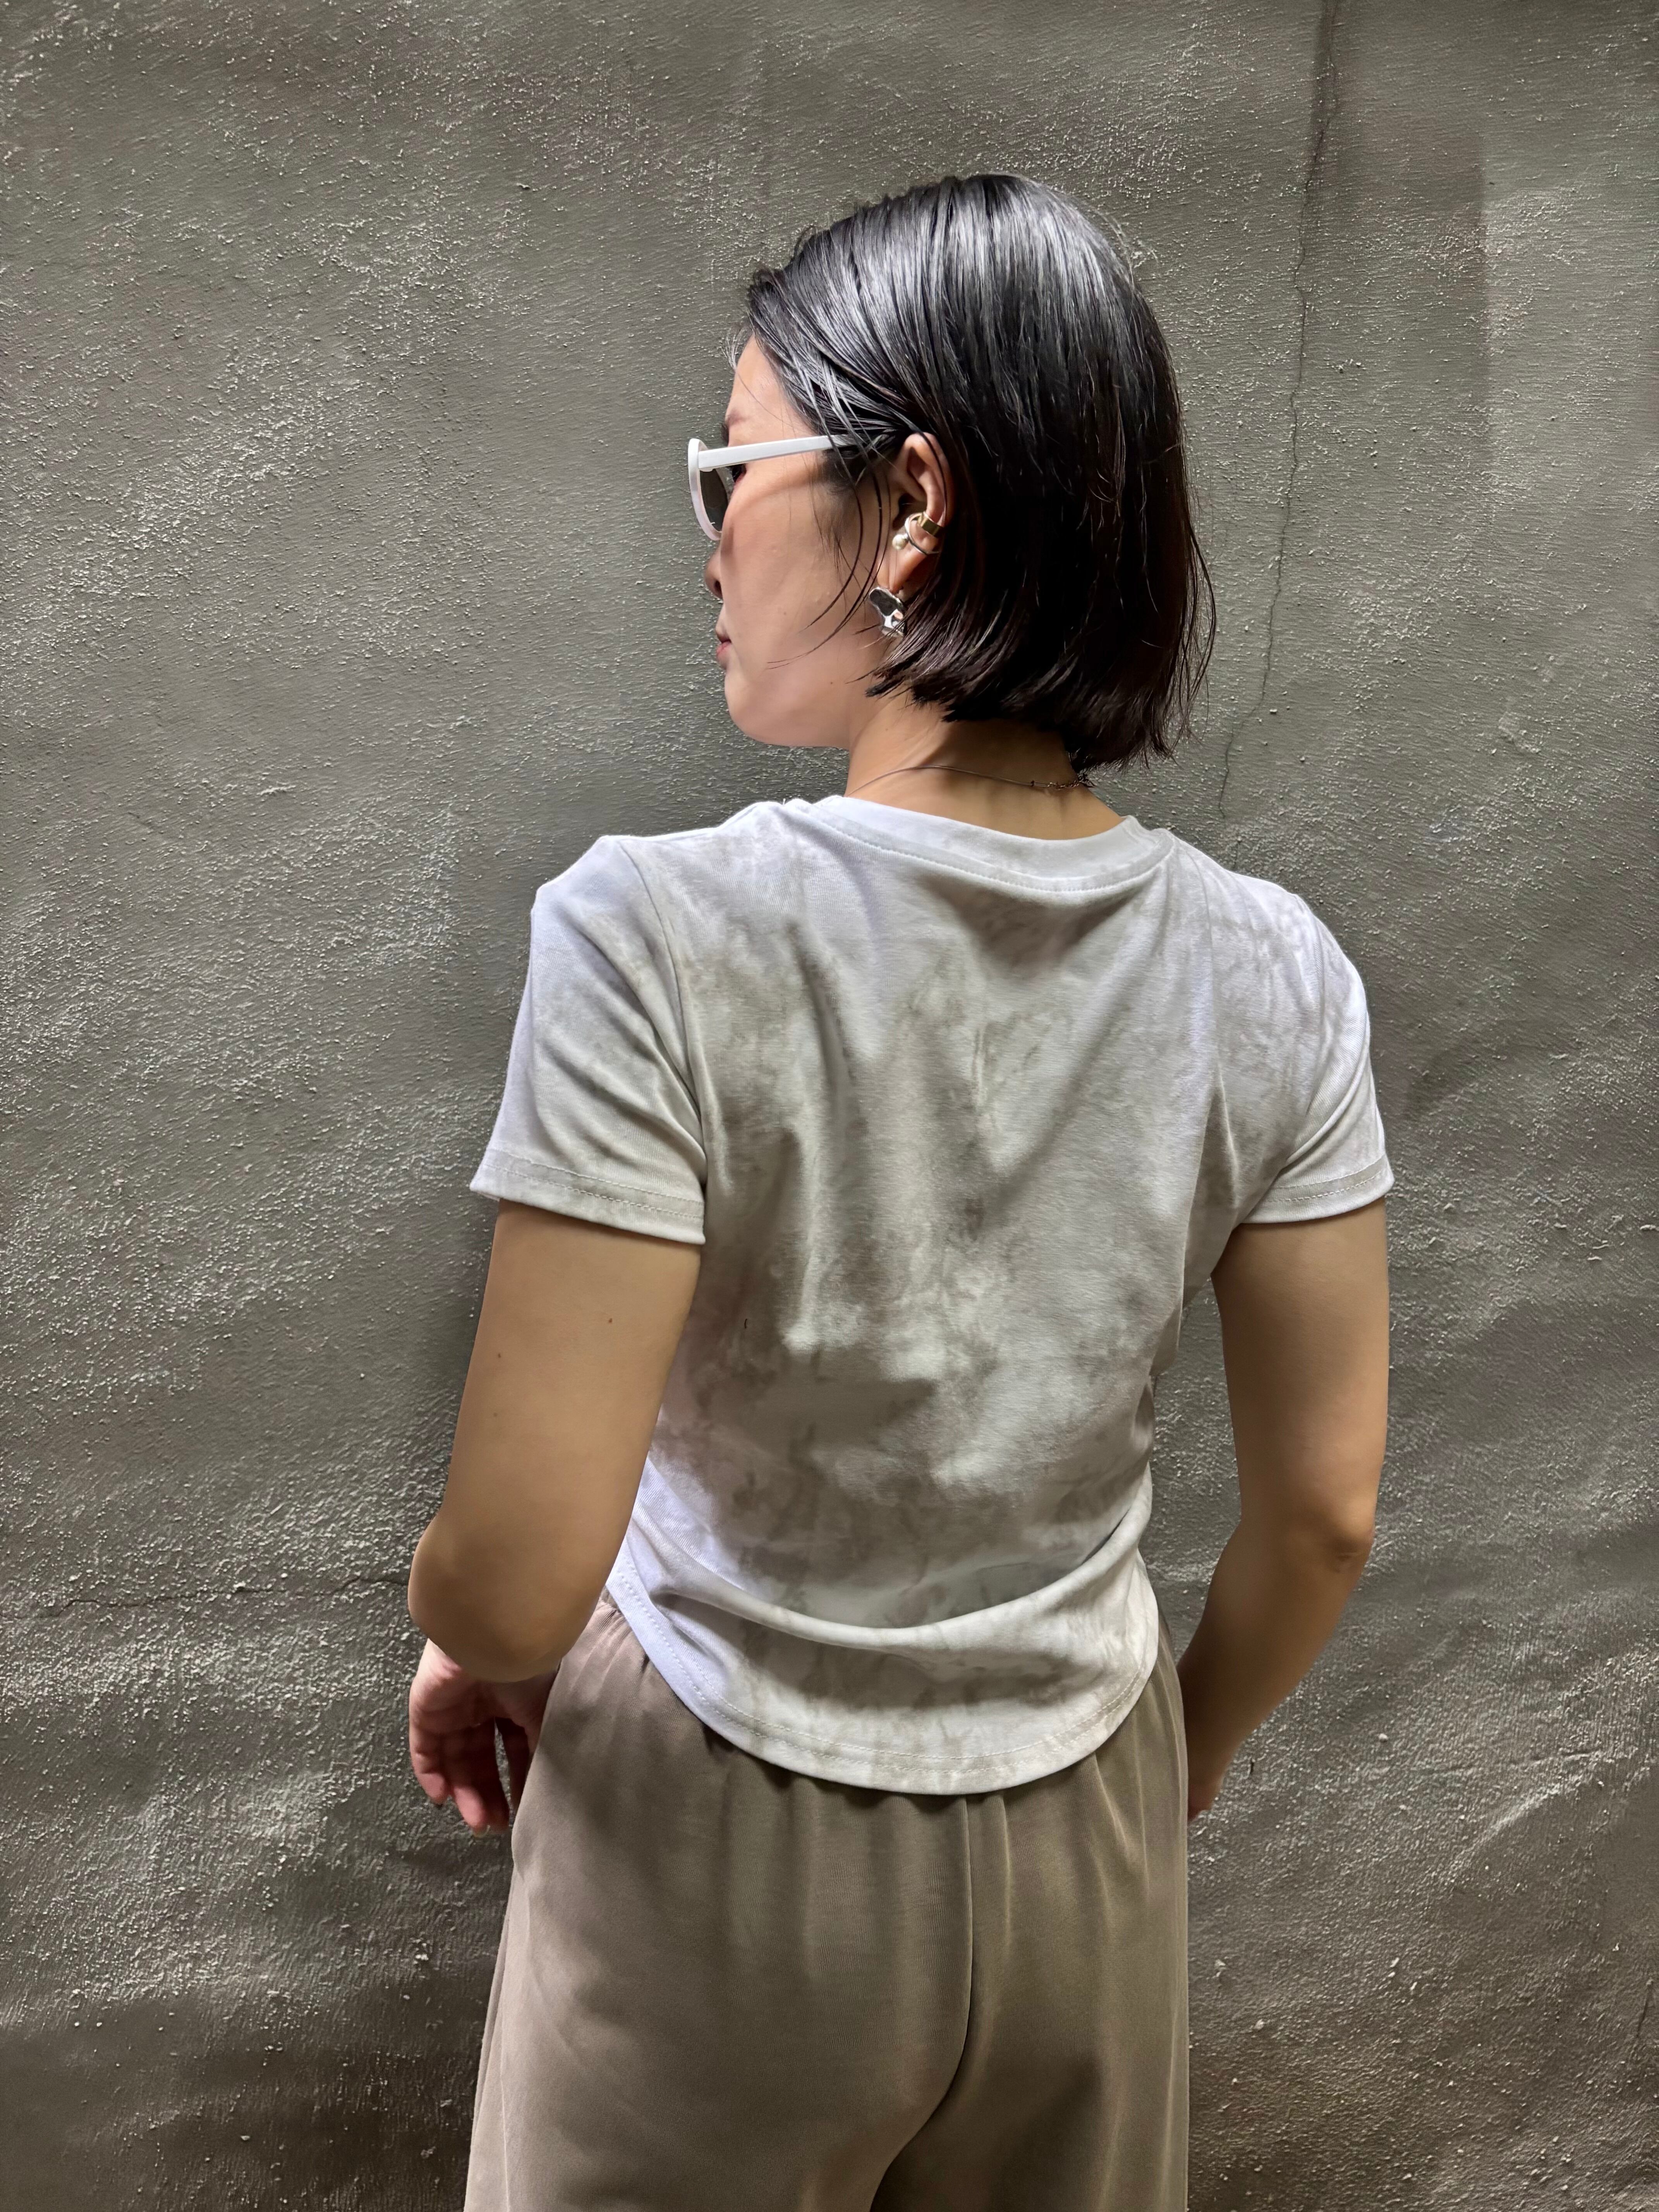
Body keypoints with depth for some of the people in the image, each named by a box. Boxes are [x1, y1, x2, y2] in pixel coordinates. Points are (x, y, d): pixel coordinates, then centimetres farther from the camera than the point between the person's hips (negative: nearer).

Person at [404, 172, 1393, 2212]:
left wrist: (465, 1651, -1)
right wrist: (1168, 1788, 12)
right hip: (1086, 1841, 4)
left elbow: (517, 1573, -24)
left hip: (727, 1844, -3)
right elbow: (1323, 1517, -6)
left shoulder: (660, 936, -26)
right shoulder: (1272, 975, -13)